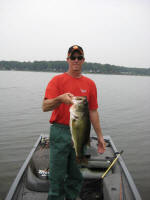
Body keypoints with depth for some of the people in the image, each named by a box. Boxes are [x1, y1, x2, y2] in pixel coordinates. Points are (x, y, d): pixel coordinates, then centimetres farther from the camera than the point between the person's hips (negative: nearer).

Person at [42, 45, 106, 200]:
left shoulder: (90, 84, 9)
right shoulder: (57, 80, -1)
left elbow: (93, 111, 12)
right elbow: (45, 107, -11)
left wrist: (100, 136, 10)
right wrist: (60, 98, -31)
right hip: (60, 132, -3)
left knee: (76, 177, 14)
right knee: (57, 177, 4)